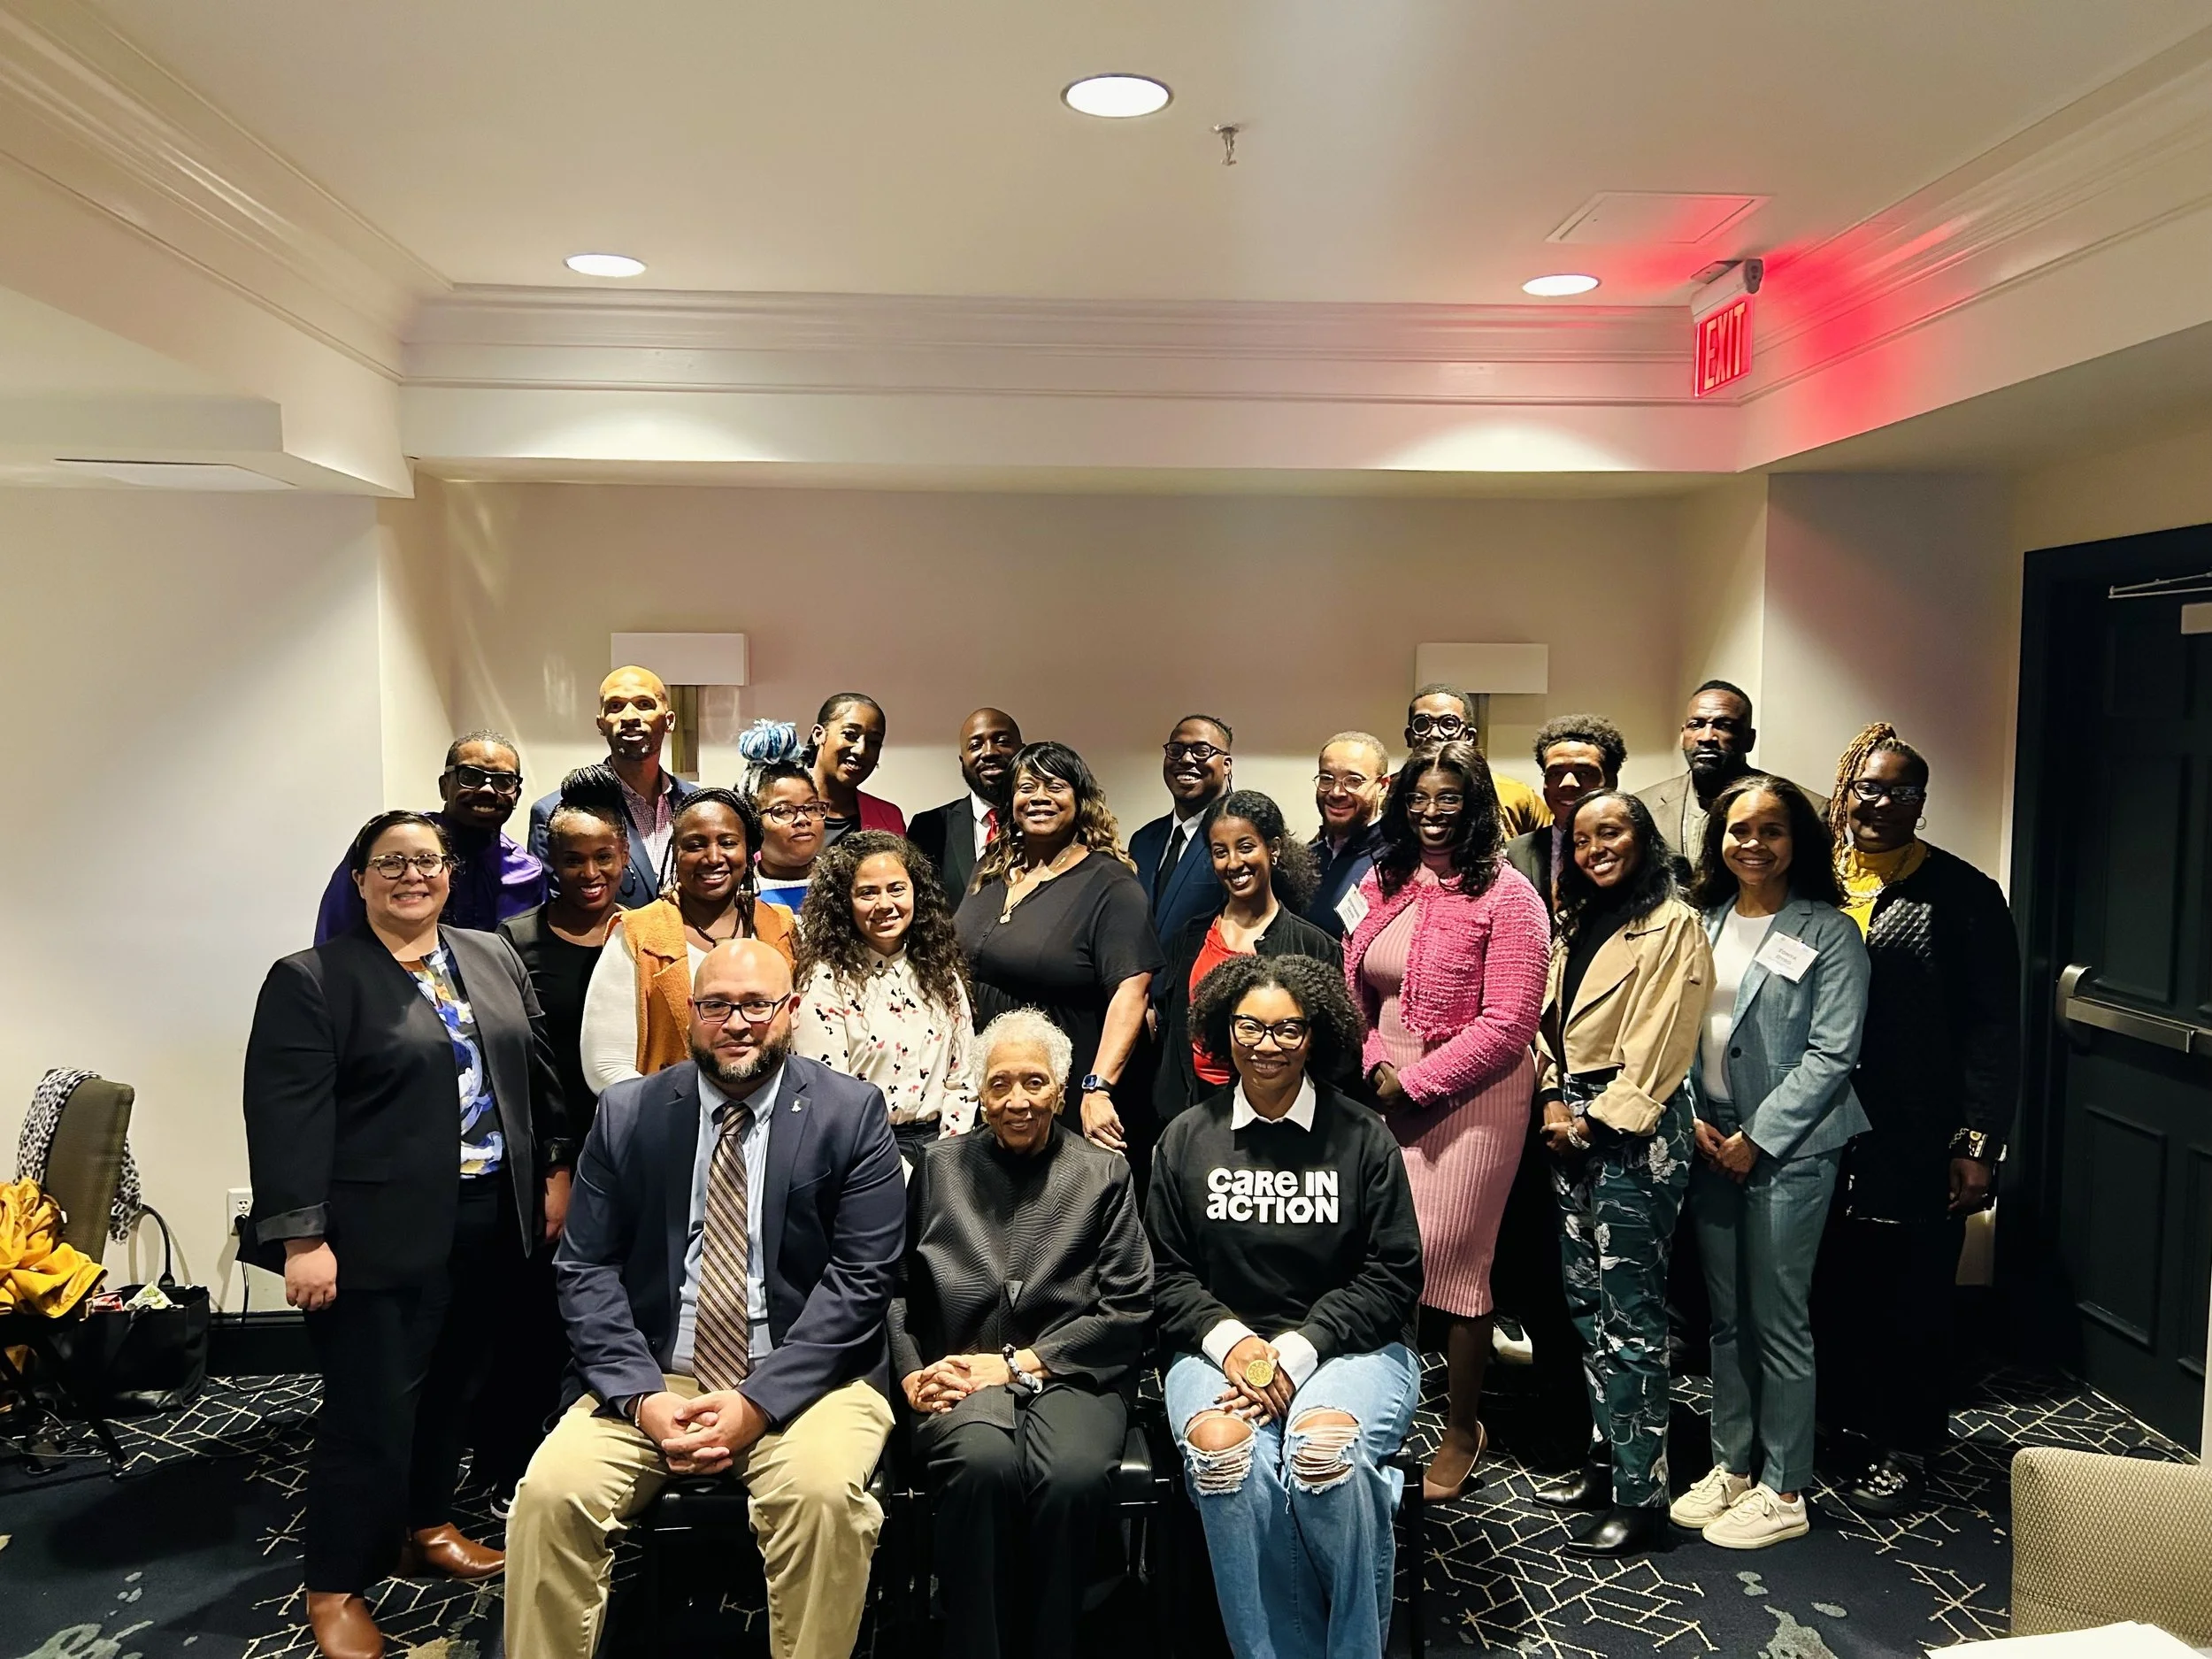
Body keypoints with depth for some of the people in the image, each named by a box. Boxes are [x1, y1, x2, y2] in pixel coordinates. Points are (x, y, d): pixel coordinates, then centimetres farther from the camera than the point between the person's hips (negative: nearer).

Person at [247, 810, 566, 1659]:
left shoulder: (494, 958, 9)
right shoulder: (310, 979, -8)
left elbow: (537, 1071, 13)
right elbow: (286, 1118, -13)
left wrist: (555, 1170, 10)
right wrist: (301, 1238, -18)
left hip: (489, 1223, 6)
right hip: (380, 1235, -5)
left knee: (450, 1390, 18)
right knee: (369, 1411, 2)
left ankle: (424, 1529, 37)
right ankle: (335, 1587, 19)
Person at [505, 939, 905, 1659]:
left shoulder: (852, 1113, -2)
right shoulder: (627, 1113, 5)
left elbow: (863, 1276, -7)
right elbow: (585, 1268, 3)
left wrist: (760, 1401, -16)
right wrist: (641, 1396, -12)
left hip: (802, 1378, -2)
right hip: (654, 1377, 3)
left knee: (823, 1494, -30)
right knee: (549, 1493, -21)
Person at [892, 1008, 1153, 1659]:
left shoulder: (1104, 1175, 12)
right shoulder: (940, 1167, 17)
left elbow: (1129, 1311, 4)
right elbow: (896, 1287, 12)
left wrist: (1020, 1363, -5)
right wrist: (911, 1374, -6)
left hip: (1069, 1376, 0)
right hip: (961, 1378, 0)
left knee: (1075, 1476, -33)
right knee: (984, 1460, -34)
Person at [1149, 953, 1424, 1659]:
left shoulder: (1363, 1137, 3)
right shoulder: (1186, 1139, 9)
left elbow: (1392, 1275, 0)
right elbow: (1167, 1274, 8)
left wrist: (1297, 1351, -11)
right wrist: (1230, 1340, -11)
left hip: (1349, 1347, -1)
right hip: (1220, 1349, 1)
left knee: (1323, 1447, -33)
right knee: (1223, 1450, -32)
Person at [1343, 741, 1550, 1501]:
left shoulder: (1506, 896, -10)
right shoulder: (1380, 884, 9)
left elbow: (1508, 1024, -15)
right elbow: (1353, 989, 13)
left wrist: (1415, 1082, -13)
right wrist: (1375, 1066, -3)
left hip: (1469, 1098, -5)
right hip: (1386, 1095, 5)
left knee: (1450, 1259, 2)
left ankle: (1462, 1430, 22)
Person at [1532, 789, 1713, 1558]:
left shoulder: (1674, 925, -8)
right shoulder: (1575, 925, 16)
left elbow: (1658, 1043, -13)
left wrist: (1597, 1120, -12)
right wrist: (1554, 1102, 0)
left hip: (1634, 1133, -8)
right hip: (1572, 1128, 8)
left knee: (1630, 1313, -4)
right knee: (1586, 1302, 13)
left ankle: (1640, 1494, 5)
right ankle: (1606, 1458, 25)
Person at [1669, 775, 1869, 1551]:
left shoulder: (1829, 933, -7)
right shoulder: (1706, 923, 8)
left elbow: (1831, 1053, -12)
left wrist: (1758, 1138, -14)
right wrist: (1691, 1117, -3)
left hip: (1788, 1149, -5)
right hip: (1711, 1141, 5)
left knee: (1779, 1322, 2)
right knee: (1726, 1318, 14)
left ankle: (1784, 1493, 16)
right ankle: (1731, 1466, 28)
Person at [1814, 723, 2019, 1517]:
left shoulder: (1963, 895, -2)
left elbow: (1993, 1028, -4)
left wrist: (1979, 1144, -9)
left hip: (1920, 1147, -3)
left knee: (1913, 1301, 9)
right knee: (1836, 1289, 10)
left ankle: (1904, 1446, 26)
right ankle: (1849, 1425, 29)